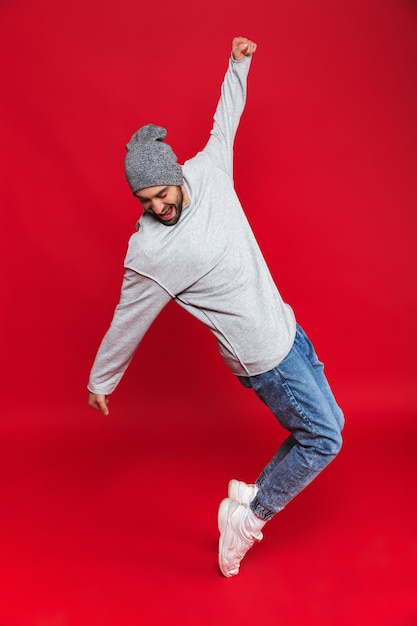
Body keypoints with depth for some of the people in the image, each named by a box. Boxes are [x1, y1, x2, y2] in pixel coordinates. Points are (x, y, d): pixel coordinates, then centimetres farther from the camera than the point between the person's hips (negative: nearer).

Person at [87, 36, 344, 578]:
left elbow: (224, 125, 17)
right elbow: (127, 324, -10)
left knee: (326, 425, 17)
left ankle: (253, 496, 29)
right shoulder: (148, 253, -22)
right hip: (265, 358, -8)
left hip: (286, 328, 8)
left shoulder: (209, 169, -5)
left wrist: (238, 64, 22)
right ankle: (248, 517, 19)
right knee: (324, 439, 2)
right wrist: (99, 382, 2)